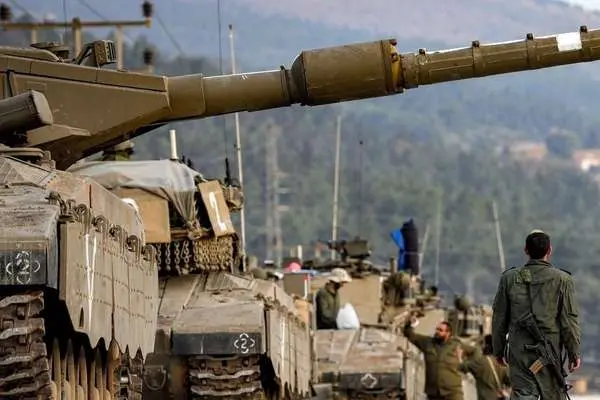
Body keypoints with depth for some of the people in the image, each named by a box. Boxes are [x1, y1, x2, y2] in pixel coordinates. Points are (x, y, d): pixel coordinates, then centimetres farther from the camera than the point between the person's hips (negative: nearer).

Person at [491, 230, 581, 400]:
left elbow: (499, 317, 8)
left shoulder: (509, 278, 3)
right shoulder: (561, 279, -4)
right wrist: (574, 352, 4)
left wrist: (498, 349, 18)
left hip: (519, 352, 2)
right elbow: (569, 319, -4)